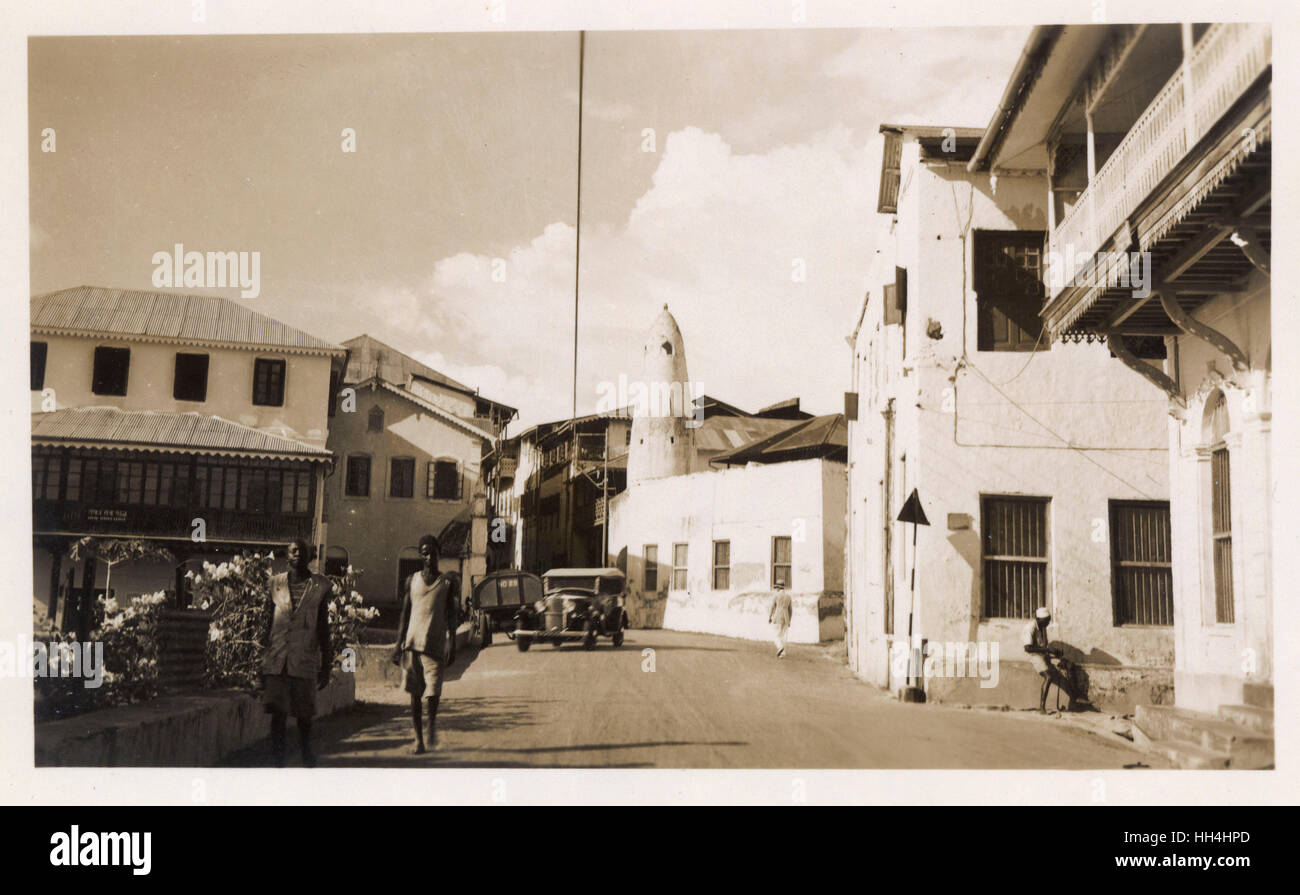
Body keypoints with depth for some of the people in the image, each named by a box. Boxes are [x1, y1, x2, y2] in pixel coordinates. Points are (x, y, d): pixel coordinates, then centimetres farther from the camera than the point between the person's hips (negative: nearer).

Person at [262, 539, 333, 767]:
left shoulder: (320, 585, 5)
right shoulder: (275, 583, 8)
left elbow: (324, 626, 8)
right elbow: (268, 620, 12)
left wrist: (326, 666, 7)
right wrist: (262, 658, 11)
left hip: (305, 657, 0)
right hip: (276, 658, 1)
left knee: (304, 713, 6)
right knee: (278, 710, -7)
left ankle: (306, 752, 31)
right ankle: (278, 761, 0)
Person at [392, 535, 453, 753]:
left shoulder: (446, 583, 5)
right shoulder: (411, 581, 8)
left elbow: (450, 616, 7)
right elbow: (405, 615, 10)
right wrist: (398, 644, 4)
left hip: (434, 645, -2)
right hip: (412, 642, 2)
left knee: (433, 692, -11)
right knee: (414, 693, 3)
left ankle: (432, 723, 17)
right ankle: (418, 738, 11)